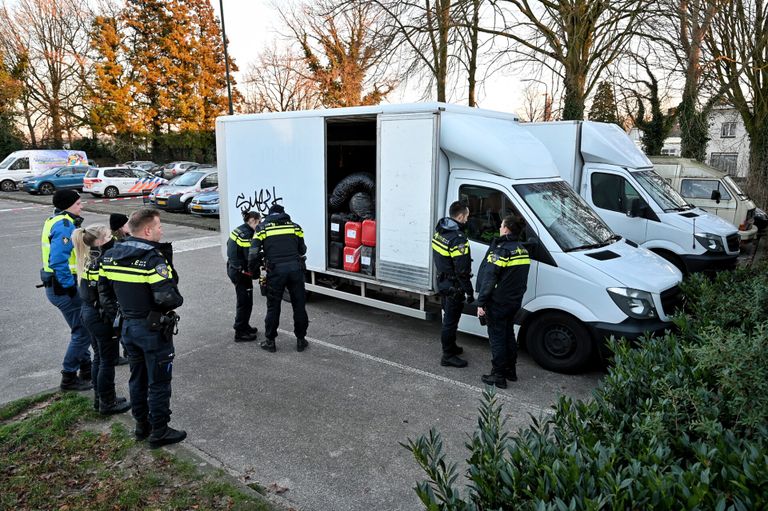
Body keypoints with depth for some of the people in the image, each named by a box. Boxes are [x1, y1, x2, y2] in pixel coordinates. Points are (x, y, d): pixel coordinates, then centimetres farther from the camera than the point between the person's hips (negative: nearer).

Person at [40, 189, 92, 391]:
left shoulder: (56, 221, 13)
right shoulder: (64, 224, -19)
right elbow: (58, 261, -29)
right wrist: (70, 287, -22)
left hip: (56, 285, 10)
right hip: (63, 288, -10)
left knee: (82, 329, 20)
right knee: (82, 332, -1)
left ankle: (86, 369, 31)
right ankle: (68, 378, 9)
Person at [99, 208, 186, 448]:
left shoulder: (110, 255, 3)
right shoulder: (153, 258, -23)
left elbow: (103, 288, 11)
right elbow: (167, 297, -30)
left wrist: (117, 311, 17)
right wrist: (178, 299, -10)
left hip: (128, 326, 8)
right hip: (154, 329, -8)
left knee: (137, 377, 21)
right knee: (159, 382, 6)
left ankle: (141, 424, 35)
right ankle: (159, 432, 18)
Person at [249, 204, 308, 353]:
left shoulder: (262, 228, 11)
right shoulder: (294, 226, 17)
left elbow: (254, 253, 3)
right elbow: (302, 250, 21)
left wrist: (254, 272, 16)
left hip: (276, 270, -1)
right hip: (295, 268, 1)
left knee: (273, 307, 12)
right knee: (299, 305, 12)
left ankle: (270, 342, 21)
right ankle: (301, 340, 20)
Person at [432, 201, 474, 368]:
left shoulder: (440, 231, 4)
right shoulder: (458, 239, -25)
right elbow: (462, 271, -24)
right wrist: (469, 292, -17)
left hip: (442, 283, 9)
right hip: (453, 288, -9)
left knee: (449, 318, 22)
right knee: (451, 321, 2)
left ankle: (450, 346, 38)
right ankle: (448, 356, 13)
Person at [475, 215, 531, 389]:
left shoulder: (501, 250, -19)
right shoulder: (523, 249, 7)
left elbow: (489, 278, -21)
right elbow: (520, 278, 13)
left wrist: (481, 303, -18)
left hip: (498, 303, -8)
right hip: (514, 302, 8)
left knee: (497, 338, 1)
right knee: (509, 335, 20)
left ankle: (498, 376, 8)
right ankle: (511, 371, 31)